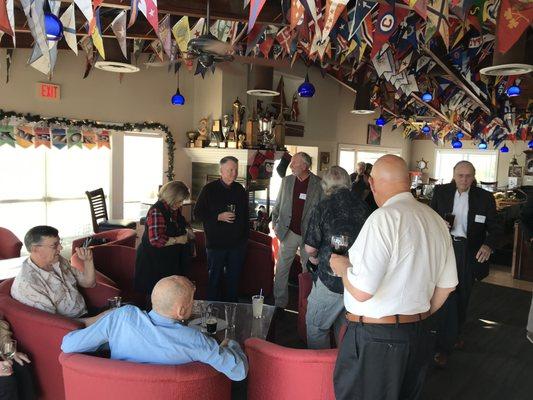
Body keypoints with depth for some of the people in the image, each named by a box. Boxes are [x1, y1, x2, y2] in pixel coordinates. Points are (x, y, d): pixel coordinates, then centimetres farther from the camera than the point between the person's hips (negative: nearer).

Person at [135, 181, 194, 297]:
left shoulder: (174, 210, 5)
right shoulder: (156, 211, -23)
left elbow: (180, 221, 28)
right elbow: (156, 240, -30)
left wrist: (187, 228, 7)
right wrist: (178, 240, -22)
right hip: (153, 261, -8)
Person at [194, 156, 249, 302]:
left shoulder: (240, 190, 8)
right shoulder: (209, 189, -5)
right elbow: (198, 214, -5)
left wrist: (245, 237, 13)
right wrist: (219, 217, -16)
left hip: (237, 243, 4)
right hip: (216, 243, -4)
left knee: (234, 279, 11)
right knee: (215, 279, 6)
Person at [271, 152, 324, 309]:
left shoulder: (318, 184, -6)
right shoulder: (286, 181, 5)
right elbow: (278, 204, 12)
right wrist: (274, 222, 3)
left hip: (309, 234, -2)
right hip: (288, 232, 3)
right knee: (281, 269, 6)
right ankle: (279, 304, 18)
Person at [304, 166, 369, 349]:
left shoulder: (324, 207, -11)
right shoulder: (363, 206, 2)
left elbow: (310, 248, -10)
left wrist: (315, 257, 11)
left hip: (331, 280, -6)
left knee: (316, 327, 12)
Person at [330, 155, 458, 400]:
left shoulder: (384, 217, -20)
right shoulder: (436, 220, 5)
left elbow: (361, 291, -23)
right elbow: (447, 285, 13)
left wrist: (342, 266, -4)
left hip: (376, 337, -8)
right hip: (420, 333, 8)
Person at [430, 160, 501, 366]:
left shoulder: (485, 198, -3)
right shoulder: (441, 192, -3)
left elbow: (493, 228, -2)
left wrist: (488, 245, -22)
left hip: (470, 253, 2)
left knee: (462, 297, 15)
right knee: (449, 295, -6)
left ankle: (452, 336, 37)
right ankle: (445, 347, 5)